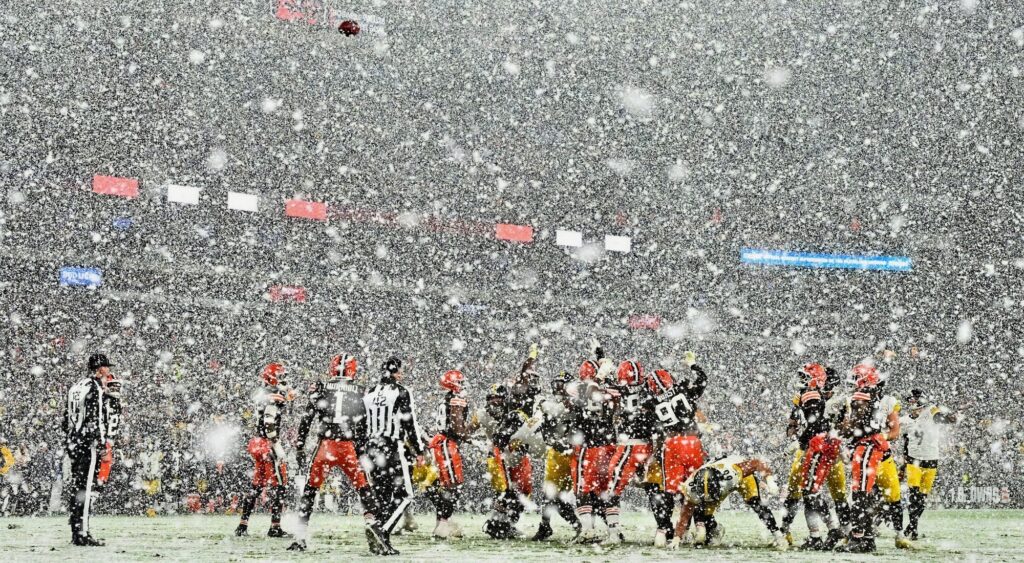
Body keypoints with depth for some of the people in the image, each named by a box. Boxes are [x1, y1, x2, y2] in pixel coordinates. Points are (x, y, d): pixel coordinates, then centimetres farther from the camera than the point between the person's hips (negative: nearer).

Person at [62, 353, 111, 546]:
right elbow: (95, 419, -17)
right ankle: (82, 533, -11)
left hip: (74, 443, 9)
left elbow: (66, 418, 19)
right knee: (86, 488, -9)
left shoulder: (75, 387, 16)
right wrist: (102, 445, -15)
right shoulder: (94, 387, -10)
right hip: (89, 443, -9)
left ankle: (76, 532, 15)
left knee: (76, 487, 11)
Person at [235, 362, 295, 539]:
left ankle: (243, 525, 17)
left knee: (257, 485, 15)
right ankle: (275, 528, -3)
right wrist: (277, 448, -21)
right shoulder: (274, 398, -16)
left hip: (257, 444, 9)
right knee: (279, 485, -4)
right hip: (267, 445, -9)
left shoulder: (263, 394, 11)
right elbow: (270, 427, -22)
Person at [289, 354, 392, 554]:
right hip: (348, 448, 0)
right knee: (364, 489, 7)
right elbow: (362, 430, 11)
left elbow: (306, 420, 2)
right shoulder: (358, 393, 8)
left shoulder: (321, 389, 4)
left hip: (325, 446, 0)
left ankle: (300, 538, 14)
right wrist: (360, 452, 19)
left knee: (310, 489, 13)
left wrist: (300, 448, 8)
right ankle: (373, 526, -6)